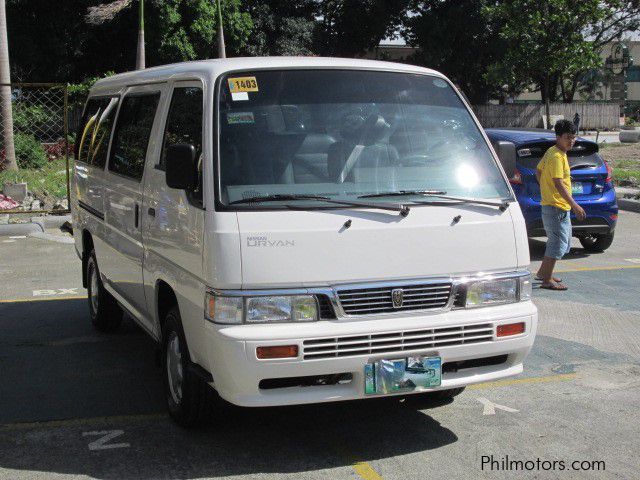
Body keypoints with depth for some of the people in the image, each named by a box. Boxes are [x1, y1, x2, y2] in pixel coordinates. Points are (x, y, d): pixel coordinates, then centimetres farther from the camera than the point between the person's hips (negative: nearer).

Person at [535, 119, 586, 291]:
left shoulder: (552, 152, 12)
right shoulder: (557, 156, -18)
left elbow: (538, 171, 22)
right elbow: (559, 184, -24)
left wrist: (546, 189, 24)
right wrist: (575, 206, -25)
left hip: (560, 207, 10)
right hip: (556, 207, -10)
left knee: (563, 242, 18)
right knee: (557, 243, -8)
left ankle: (543, 272, 27)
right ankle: (547, 280, -3)